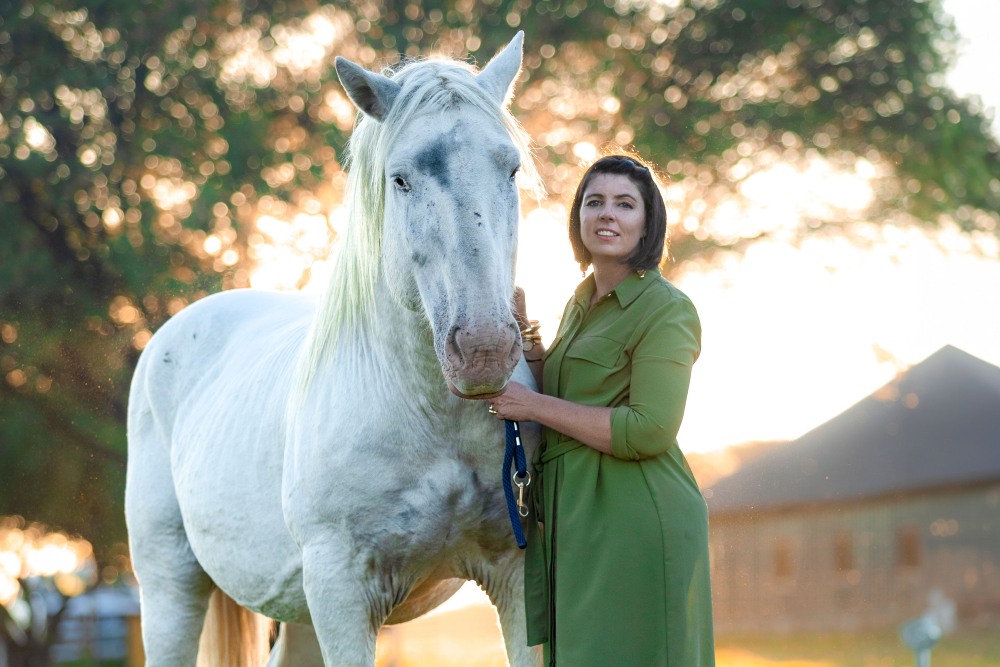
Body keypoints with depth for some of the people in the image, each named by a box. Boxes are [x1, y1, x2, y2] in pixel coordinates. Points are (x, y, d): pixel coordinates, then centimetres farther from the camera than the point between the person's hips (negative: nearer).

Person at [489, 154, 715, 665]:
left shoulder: (667, 310, -11)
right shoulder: (581, 302, 15)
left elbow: (648, 431, -21)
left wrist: (535, 406, -16)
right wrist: (528, 348, 5)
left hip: (636, 523, -8)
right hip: (571, 520, 8)